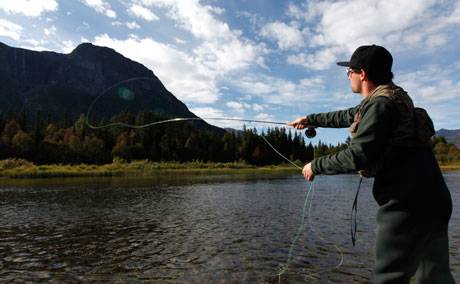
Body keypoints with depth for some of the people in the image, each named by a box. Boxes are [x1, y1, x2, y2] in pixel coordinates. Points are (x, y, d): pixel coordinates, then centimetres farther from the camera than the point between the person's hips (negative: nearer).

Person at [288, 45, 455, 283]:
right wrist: (311, 119, 36)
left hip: (407, 204, -10)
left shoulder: (381, 104, -16)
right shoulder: (393, 98, 16)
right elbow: (346, 116, 27)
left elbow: (358, 156, -23)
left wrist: (316, 166, -10)